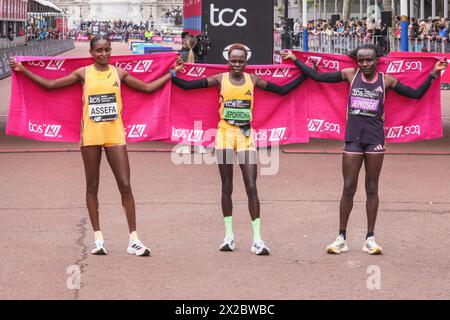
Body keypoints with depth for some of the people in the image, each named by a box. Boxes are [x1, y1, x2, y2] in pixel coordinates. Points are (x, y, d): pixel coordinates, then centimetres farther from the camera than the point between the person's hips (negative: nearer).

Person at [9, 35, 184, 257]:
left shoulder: (118, 73, 6)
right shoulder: (83, 73, 2)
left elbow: (148, 88, 14)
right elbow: (50, 85, 6)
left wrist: (172, 73, 11)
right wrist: (24, 71, 2)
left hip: (115, 134, 0)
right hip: (91, 136, 0)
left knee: (125, 185, -4)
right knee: (92, 186, 6)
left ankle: (134, 239, -1)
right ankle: (98, 238, 14)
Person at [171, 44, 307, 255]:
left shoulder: (252, 80, 3)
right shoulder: (220, 79, -2)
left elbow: (283, 90, 8)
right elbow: (187, 86, -5)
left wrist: (305, 75, 4)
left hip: (245, 135, 0)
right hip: (225, 134, 0)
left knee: (251, 187, -5)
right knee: (226, 187, 6)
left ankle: (257, 239, -5)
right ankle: (229, 236, 14)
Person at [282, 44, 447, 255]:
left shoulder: (386, 80, 1)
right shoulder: (351, 75, 2)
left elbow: (416, 94, 4)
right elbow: (317, 77, 4)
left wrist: (433, 74, -4)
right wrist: (294, 60, 3)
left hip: (375, 139, 0)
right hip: (353, 138, 0)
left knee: (372, 189, 5)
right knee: (348, 188, 2)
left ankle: (370, 238, 12)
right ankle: (341, 238, 9)